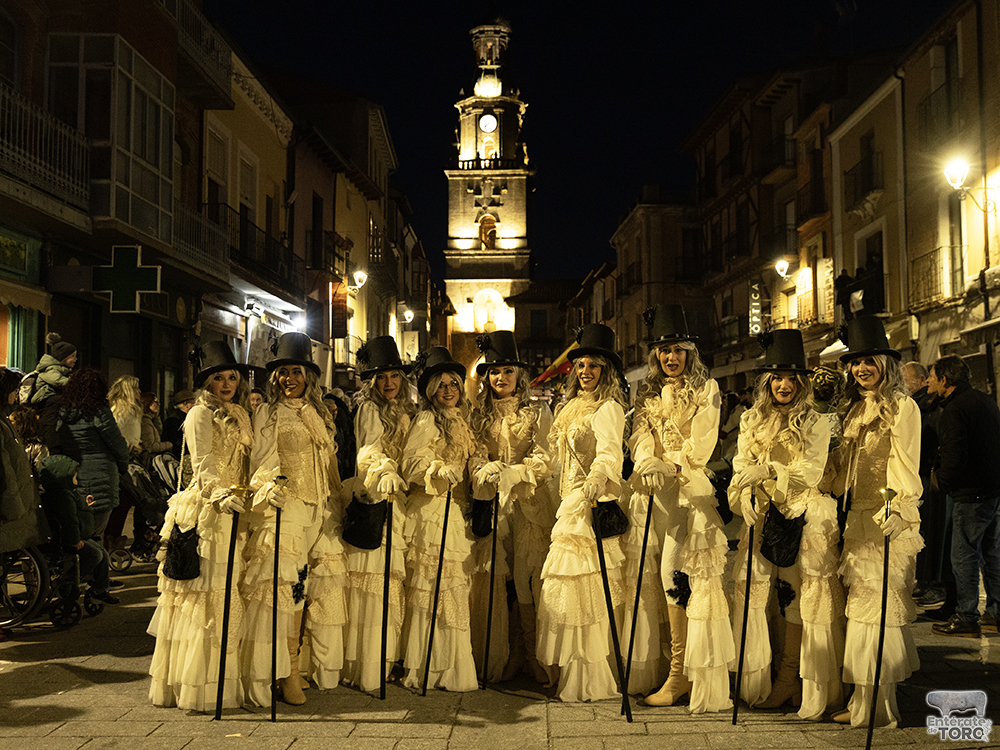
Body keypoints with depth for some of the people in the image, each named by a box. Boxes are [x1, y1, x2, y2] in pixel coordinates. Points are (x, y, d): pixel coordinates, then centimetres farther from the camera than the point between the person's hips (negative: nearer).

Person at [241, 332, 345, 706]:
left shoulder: (321, 415, 18)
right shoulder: (268, 414, 5)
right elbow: (261, 464, -3)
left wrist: (337, 507, 15)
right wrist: (270, 485, -23)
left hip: (320, 512, 5)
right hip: (284, 509, -5)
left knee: (322, 584, 3)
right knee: (286, 586, -10)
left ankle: (322, 666, 12)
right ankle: (288, 672, -7)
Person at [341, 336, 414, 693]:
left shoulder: (405, 412, 19)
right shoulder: (370, 410, -4)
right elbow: (369, 451, -21)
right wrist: (384, 472, -38)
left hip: (397, 502, 7)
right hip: (371, 501, -7)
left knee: (391, 580, 6)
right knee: (372, 580, -9)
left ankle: (383, 662, 13)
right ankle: (366, 670, -6)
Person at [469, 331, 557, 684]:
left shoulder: (537, 414, 6)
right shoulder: (480, 417, 15)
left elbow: (545, 460, -4)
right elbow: (476, 459, 6)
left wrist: (511, 474, -18)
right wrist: (487, 473, -17)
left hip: (529, 502, -2)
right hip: (492, 503, 2)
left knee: (528, 578, -7)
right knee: (492, 577, -4)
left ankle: (533, 653, -1)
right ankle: (497, 656, 3)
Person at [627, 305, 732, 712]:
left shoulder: (706, 389, 4)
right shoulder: (649, 393, 17)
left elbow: (701, 443, -6)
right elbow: (641, 436, 6)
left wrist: (669, 465, -21)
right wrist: (647, 464, -15)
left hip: (690, 488, -5)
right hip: (654, 491, 5)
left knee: (674, 571, -14)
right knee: (654, 575, 1)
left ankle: (681, 672, -9)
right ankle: (655, 666, 7)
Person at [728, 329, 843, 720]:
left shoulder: (816, 424, 2)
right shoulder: (751, 421, 13)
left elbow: (811, 471, -10)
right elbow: (741, 467, 5)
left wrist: (769, 469, -24)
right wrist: (745, 496, -14)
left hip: (803, 520, -3)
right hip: (762, 518, 3)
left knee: (798, 596, -5)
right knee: (757, 594, 0)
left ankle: (790, 678, 3)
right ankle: (758, 682, 9)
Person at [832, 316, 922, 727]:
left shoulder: (902, 406, -5)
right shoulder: (855, 409, 17)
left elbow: (905, 462, -15)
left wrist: (898, 506, -27)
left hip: (888, 521, -7)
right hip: (858, 517, 7)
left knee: (877, 603, -6)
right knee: (861, 601, 7)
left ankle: (875, 704, 0)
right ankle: (865, 701, 13)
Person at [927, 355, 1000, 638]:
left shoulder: (954, 410, -19)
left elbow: (955, 457, -24)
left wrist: (942, 481, -5)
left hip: (972, 494, -9)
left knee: (964, 555, -1)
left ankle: (966, 618, 4)